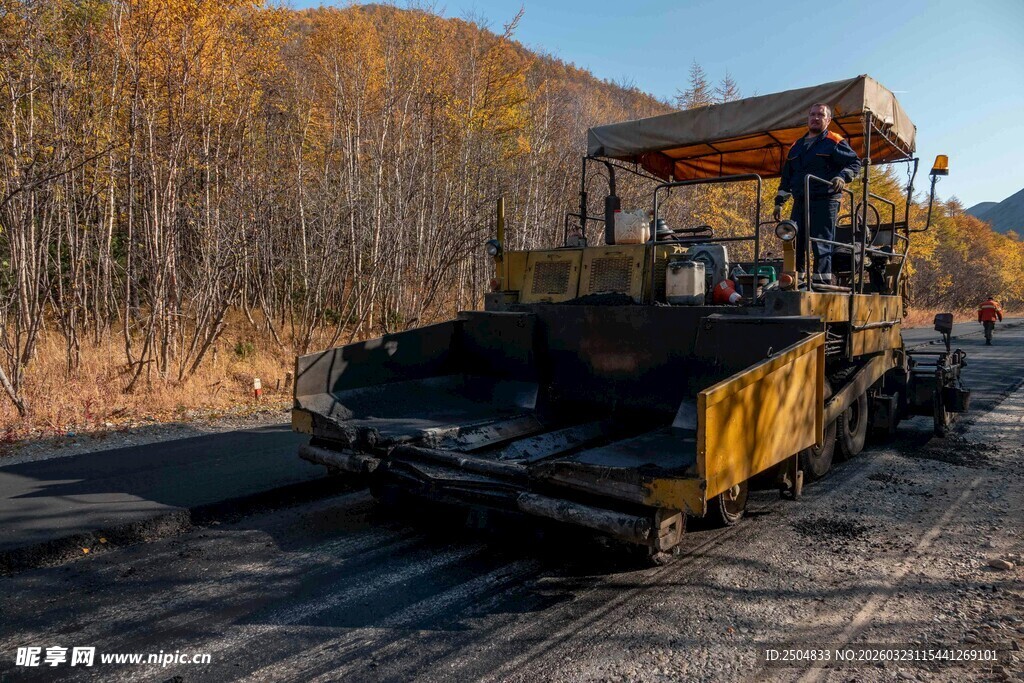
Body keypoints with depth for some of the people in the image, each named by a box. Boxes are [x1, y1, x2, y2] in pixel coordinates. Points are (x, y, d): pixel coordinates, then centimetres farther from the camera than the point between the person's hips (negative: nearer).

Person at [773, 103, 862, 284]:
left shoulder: (834, 142, 5)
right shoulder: (796, 147, 22)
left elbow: (854, 162, 1)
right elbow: (786, 178, 24)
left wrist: (842, 176, -18)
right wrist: (779, 202, 18)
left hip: (824, 202, -6)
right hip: (800, 203, 6)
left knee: (821, 245, -9)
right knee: (795, 244, 3)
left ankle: (822, 282, -10)